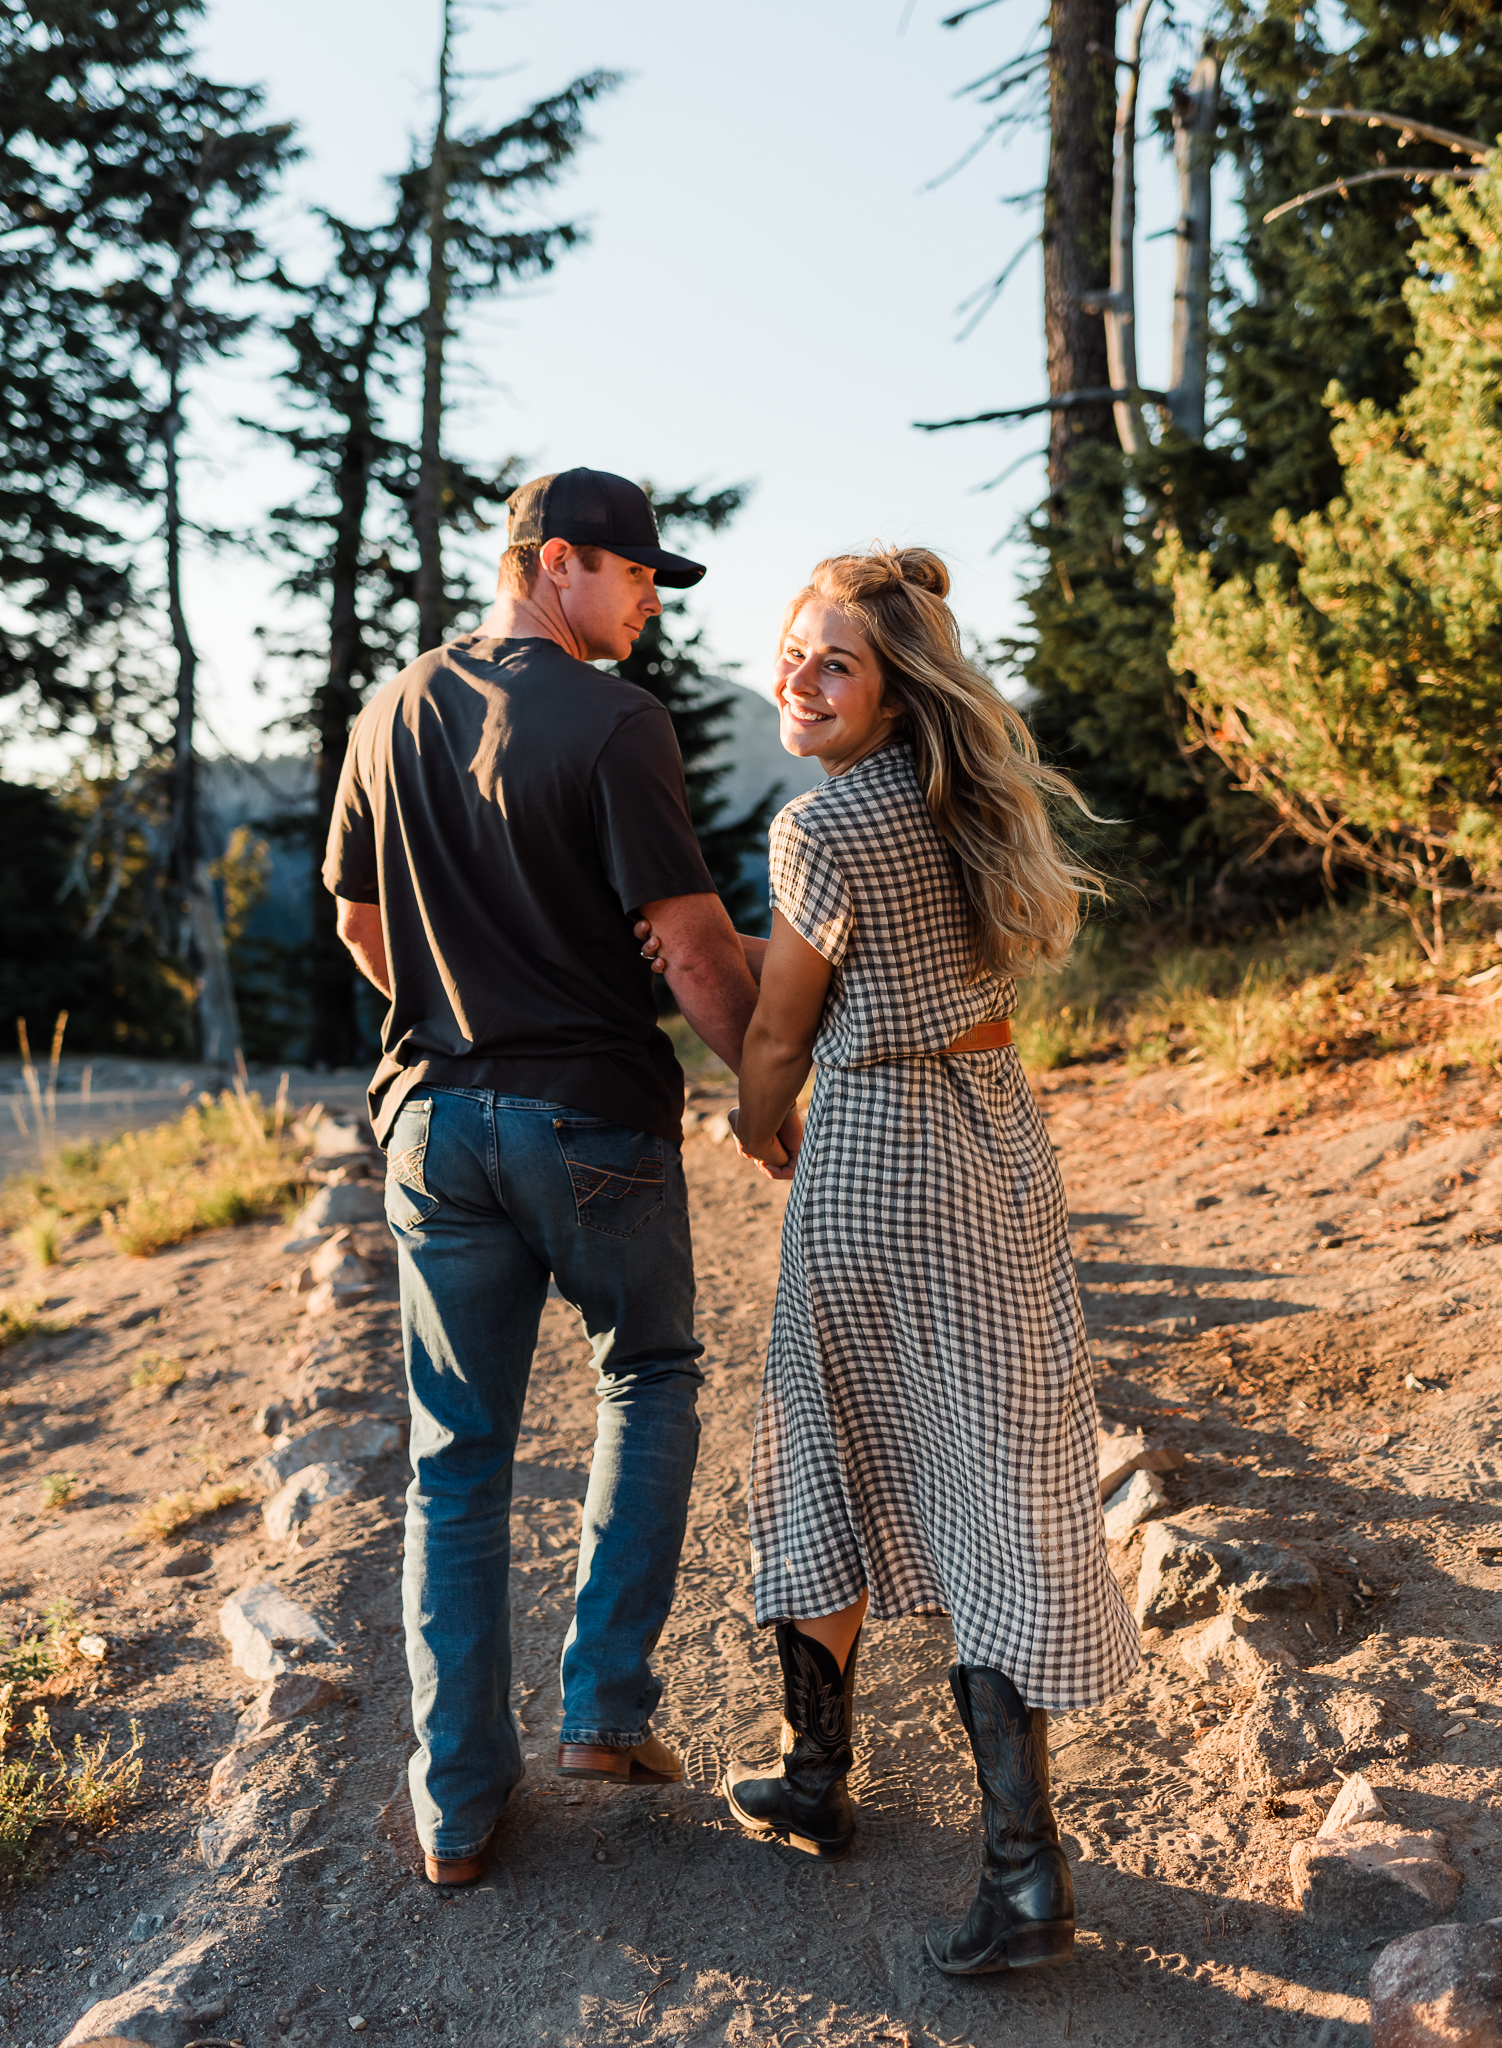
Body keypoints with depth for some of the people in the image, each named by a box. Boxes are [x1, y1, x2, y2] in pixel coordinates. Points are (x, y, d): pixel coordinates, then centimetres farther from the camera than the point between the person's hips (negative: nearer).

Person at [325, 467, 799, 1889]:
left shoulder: (388, 718, 8)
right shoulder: (611, 723, -11)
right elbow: (693, 944, -14)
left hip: (434, 1118, 5)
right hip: (596, 1119, -5)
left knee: (456, 1459, 11)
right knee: (648, 1382, 20)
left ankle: (457, 1804, 17)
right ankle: (606, 1707, 15)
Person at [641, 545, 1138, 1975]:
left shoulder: (825, 827, -16)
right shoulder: (961, 797, 7)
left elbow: (780, 1036, -6)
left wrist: (757, 1126, 14)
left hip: (881, 1159, -7)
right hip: (999, 1138, 7)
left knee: (829, 1460, 12)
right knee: (990, 1485, 8)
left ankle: (814, 1781, 28)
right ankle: (1025, 1865, 10)